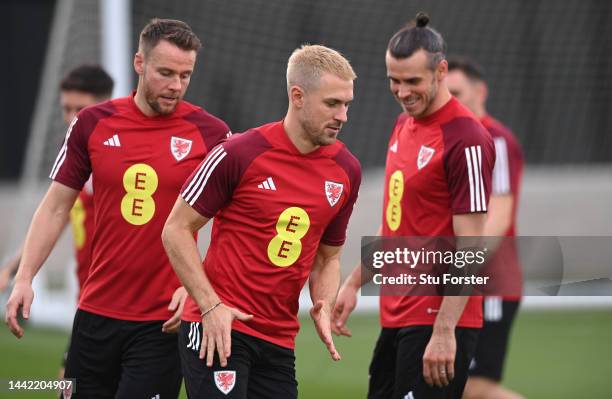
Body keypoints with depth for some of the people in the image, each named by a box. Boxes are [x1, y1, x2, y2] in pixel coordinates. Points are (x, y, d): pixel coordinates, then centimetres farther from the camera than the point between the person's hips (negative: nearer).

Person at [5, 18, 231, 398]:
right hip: (96, 312, 3)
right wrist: (24, 278, 0)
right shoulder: (92, 123, 3)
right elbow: (56, 207, 9)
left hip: (163, 321, -3)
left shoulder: (211, 133, -4)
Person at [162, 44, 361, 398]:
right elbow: (176, 230, -6)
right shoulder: (239, 154, -11)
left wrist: (324, 307, -3)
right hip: (219, 329, -5)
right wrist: (210, 305, -14)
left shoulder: (346, 171, 5)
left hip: (279, 340, 6)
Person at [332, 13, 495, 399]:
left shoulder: (466, 140, -15)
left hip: (437, 321, -9)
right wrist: (354, 283, 19)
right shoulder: (404, 126, 12)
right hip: (395, 316, 9)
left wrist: (444, 332, -21)